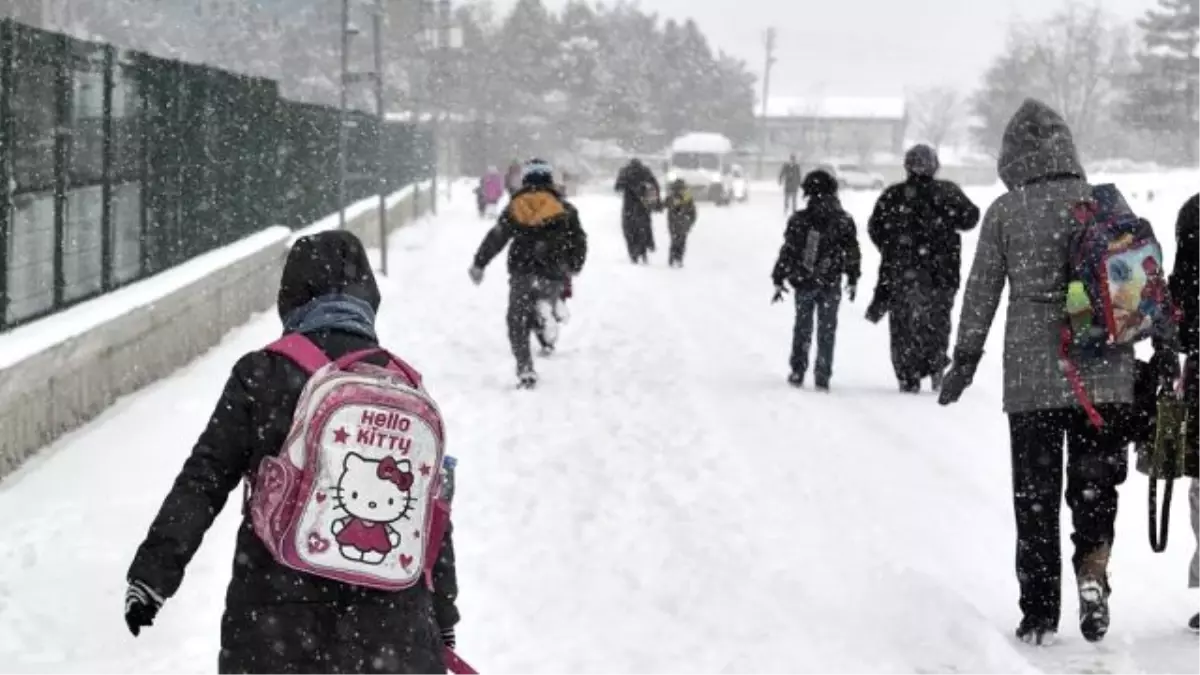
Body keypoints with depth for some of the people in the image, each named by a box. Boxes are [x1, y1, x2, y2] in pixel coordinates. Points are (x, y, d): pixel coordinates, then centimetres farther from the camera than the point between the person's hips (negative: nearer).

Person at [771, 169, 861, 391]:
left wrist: (779, 280, 1)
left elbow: (788, 252, -7)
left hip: (804, 283, 0)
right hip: (831, 285, 0)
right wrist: (853, 280, 15)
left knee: (802, 328, 14)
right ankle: (822, 378, 7)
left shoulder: (799, 220, -9)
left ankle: (798, 373, 16)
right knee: (827, 330, 9)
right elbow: (853, 254, 2)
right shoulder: (844, 221, -4)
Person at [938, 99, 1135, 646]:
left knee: (1035, 495, 9)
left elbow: (981, 293, 0)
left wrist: (964, 361, 10)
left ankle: (1040, 614, 10)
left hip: (1031, 377, -1)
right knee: (1096, 482, 13)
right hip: (1105, 374, 1)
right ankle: (1092, 567, -13)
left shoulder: (1005, 212, -3)